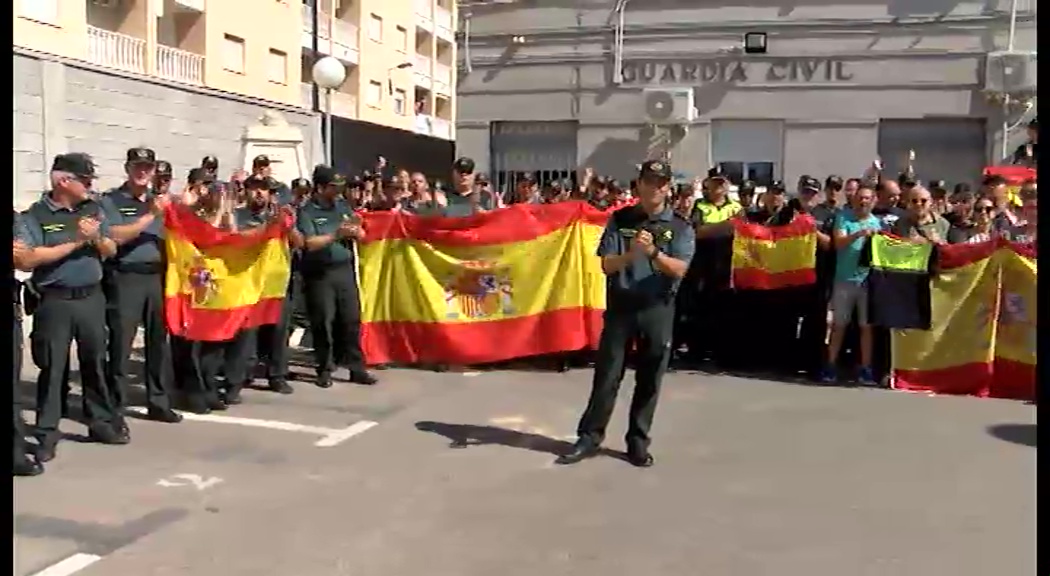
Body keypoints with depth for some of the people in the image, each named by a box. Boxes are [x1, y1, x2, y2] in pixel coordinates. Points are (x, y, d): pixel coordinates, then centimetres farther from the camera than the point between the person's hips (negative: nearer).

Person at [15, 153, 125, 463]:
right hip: (54, 302, -4)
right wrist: (75, 242, -17)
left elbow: (112, 250, 12)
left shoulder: (93, 209, 8)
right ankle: (47, 434, 12)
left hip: (92, 298, 4)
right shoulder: (35, 216, -7)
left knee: (95, 363, 12)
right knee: (52, 368, 3)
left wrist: (96, 238, -11)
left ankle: (101, 422, 25)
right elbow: (26, 260, -18)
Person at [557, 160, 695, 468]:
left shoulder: (681, 227, 3)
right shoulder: (619, 219, 4)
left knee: (649, 381, 6)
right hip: (621, 306, 0)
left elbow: (679, 270, -8)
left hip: (658, 309, 0)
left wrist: (654, 252, -25)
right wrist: (631, 254, -21)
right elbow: (607, 265, -2)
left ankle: (638, 441, 17)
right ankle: (589, 437, 12)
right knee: (606, 376, 3)